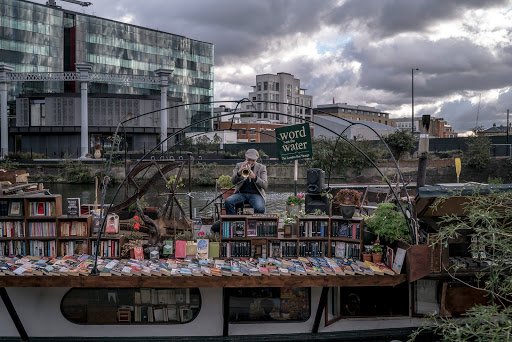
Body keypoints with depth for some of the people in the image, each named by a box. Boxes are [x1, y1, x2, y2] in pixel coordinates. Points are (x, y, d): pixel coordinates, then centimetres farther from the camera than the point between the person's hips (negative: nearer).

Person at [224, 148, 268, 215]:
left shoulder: (261, 167, 7)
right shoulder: (239, 165, 11)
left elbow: (265, 186, -4)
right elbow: (233, 181, -3)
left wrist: (255, 177, -22)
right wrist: (239, 173, -24)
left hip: (256, 194, -1)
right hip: (241, 193, 2)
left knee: (260, 208, -34)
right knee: (228, 202, -28)